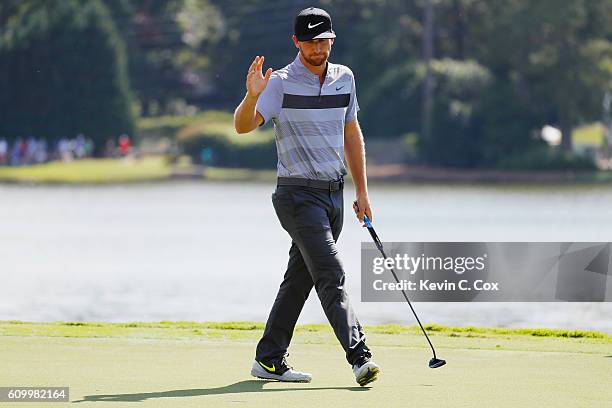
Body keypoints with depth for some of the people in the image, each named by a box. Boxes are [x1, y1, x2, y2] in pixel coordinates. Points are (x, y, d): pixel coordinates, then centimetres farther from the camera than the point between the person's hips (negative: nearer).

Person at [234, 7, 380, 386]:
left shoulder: (344, 78, 9)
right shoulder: (281, 82, -9)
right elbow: (243, 126, -20)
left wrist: (362, 191, 17)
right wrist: (253, 96, -40)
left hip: (334, 194, 6)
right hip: (298, 195, -6)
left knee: (300, 278, 9)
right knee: (331, 274, -16)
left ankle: (269, 360, 17)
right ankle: (359, 356, -23)